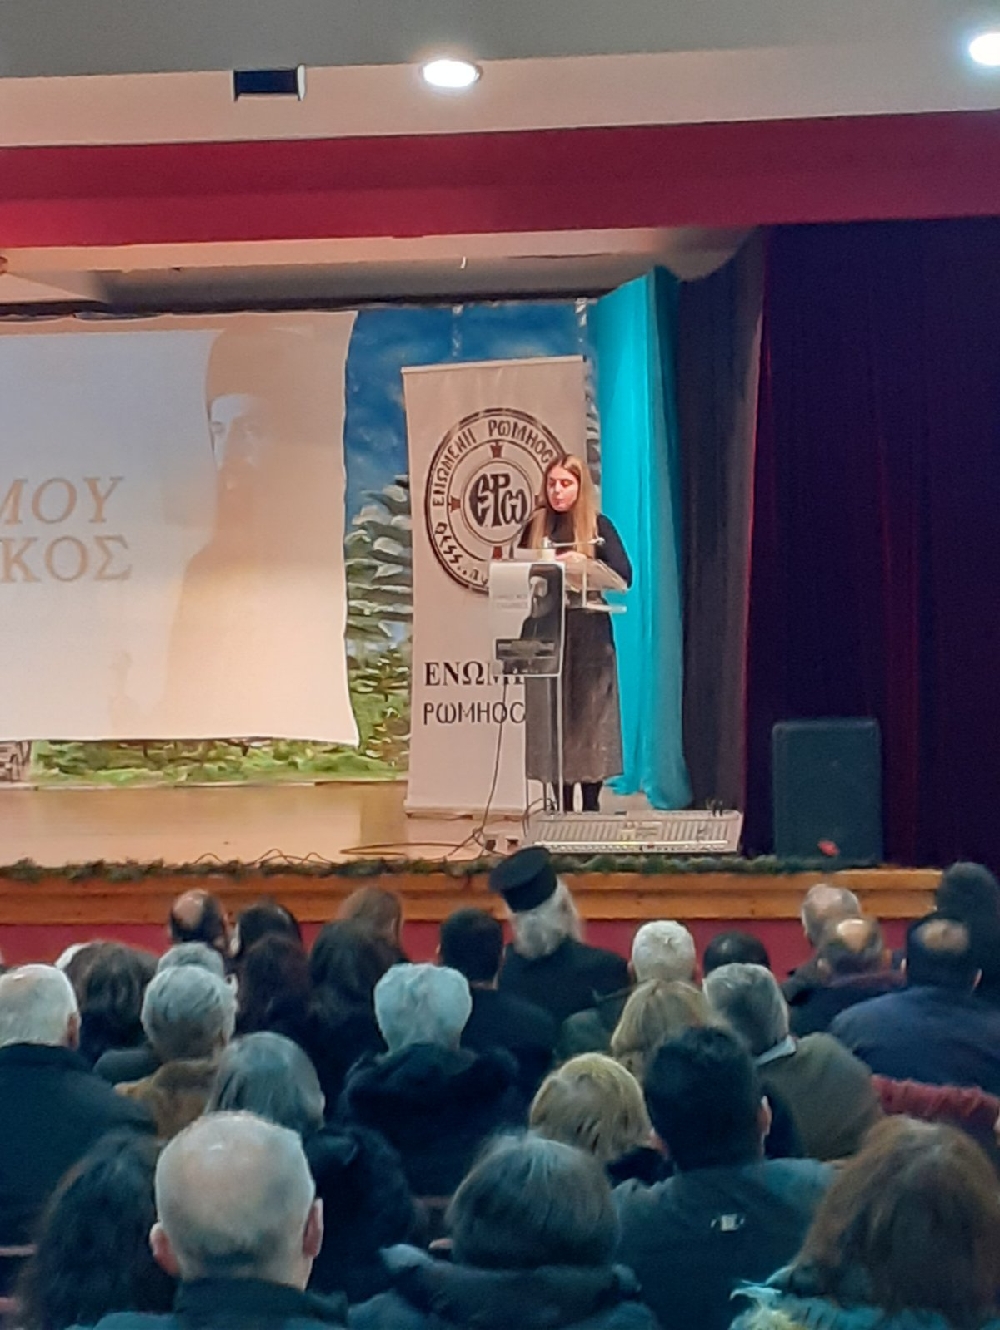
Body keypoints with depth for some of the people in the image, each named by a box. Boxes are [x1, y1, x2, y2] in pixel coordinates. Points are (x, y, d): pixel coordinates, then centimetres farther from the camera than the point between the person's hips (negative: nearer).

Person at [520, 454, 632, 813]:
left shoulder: (599, 527, 4)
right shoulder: (535, 528, 10)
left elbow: (624, 576, -4)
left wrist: (583, 562, -18)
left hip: (589, 635, -2)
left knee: (588, 716, -2)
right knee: (551, 719, 1)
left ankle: (591, 807, 4)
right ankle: (563, 809, 7)